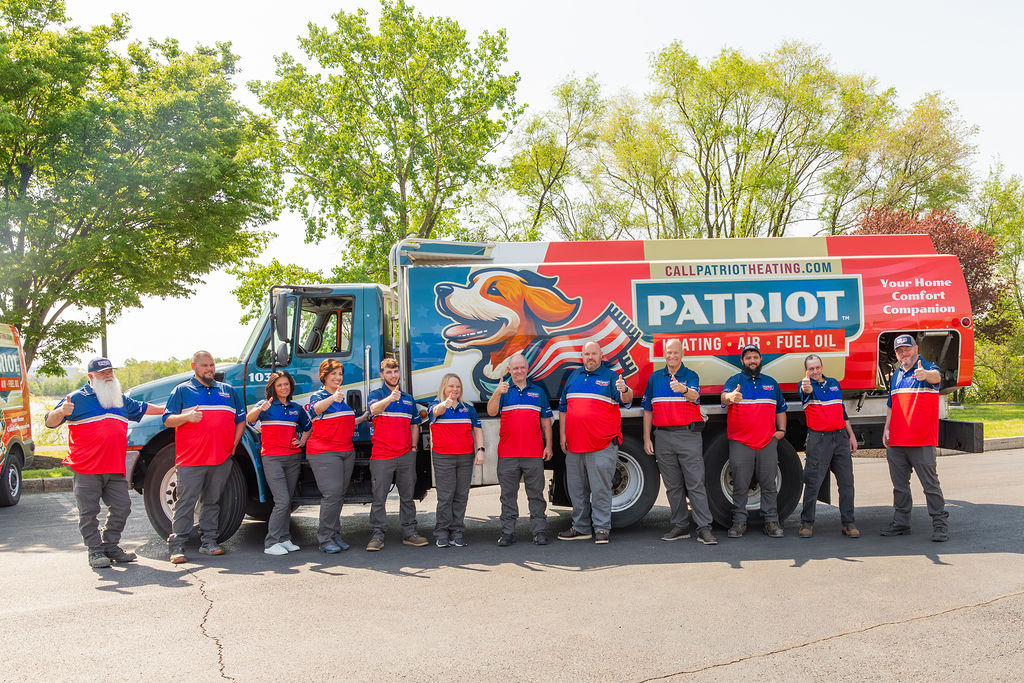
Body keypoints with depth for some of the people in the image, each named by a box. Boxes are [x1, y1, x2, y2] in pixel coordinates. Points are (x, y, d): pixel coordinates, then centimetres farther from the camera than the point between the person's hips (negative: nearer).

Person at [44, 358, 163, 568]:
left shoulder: (121, 400, 19)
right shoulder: (78, 398, 0)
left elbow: (142, 408, 36)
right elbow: (50, 422, -3)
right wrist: (61, 412, -24)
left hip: (115, 469, 5)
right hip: (86, 469, -5)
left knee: (121, 507, 6)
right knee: (89, 512, 0)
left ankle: (110, 546, 21)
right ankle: (95, 551, 10)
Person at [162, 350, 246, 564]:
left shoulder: (228, 391, 16)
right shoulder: (182, 391, 6)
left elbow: (241, 419, 20)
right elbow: (167, 420, 1)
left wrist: (233, 445, 9)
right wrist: (187, 416, -18)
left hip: (221, 459, 4)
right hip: (191, 459, -3)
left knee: (212, 501, 9)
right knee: (185, 502, -5)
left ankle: (209, 542, 16)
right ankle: (176, 546, -2)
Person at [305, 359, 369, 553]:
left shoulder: (342, 398, 19)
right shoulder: (318, 396, -5)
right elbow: (316, 408, -32)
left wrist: (363, 418, 21)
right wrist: (332, 398, -50)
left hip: (346, 452, 8)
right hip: (324, 453, -7)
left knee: (340, 495, 9)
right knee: (332, 494, -14)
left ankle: (335, 535, 17)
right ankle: (325, 539, -7)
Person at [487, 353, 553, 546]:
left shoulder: (538, 391, 14)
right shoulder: (503, 391, 9)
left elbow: (545, 421, 14)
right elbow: (491, 411, -9)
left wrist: (548, 445, 7)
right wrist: (497, 393, -26)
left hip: (534, 453, 1)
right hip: (508, 454, -1)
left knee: (536, 494, 3)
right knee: (508, 494, 4)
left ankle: (540, 531, 8)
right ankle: (508, 532, 10)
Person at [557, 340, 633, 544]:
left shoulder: (610, 377, 0)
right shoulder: (573, 376, 15)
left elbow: (626, 400, -15)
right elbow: (563, 408, 18)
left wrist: (624, 391, -38)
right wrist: (562, 435, 11)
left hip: (602, 445, -5)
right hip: (574, 443, 6)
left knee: (601, 488, -4)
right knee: (576, 488, 12)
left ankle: (601, 528, 3)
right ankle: (581, 527, 23)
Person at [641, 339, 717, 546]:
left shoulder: (691, 376, 2)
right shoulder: (655, 378, 12)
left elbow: (694, 396, -20)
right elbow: (648, 410, 14)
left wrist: (683, 390, -43)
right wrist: (647, 438, 8)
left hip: (689, 437, -4)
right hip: (663, 438, 4)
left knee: (695, 483, -5)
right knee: (673, 486, 9)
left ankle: (704, 528, -4)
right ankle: (680, 526, 17)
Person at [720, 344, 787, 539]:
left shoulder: (771, 383, 17)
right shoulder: (735, 380, 3)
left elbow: (780, 409, 27)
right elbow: (724, 397, -19)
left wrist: (782, 429, 12)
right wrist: (730, 397, -43)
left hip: (768, 442, 3)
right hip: (740, 443, -3)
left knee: (769, 484, 5)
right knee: (740, 485, 1)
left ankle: (771, 521, 12)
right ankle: (739, 521, 9)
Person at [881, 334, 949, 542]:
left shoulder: (928, 368, -5)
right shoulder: (896, 375, 16)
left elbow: (936, 376, -32)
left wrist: (925, 374, -55)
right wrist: (886, 429, 13)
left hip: (922, 440, -7)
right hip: (896, 441, 7)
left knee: (930, 484, -2)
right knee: (900, 484, 13)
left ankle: (940, 525, 5)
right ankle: (901, 522, 23)